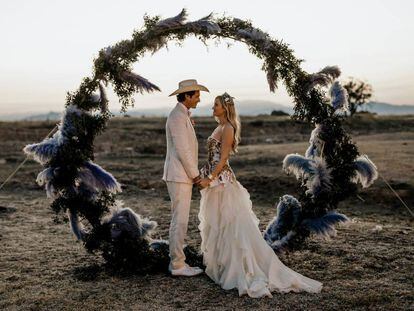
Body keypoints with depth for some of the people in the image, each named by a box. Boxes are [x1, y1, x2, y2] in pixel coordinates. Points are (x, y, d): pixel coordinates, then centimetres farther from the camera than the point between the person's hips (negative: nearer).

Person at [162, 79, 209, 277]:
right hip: (179, 177, -10)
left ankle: (176, 262, 21)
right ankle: (178, 265, 4)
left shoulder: (182, 116, 17)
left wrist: (193, 174, 16)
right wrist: (195, 175, -13)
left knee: (178, 221, 13)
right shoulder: (177, 116, -16)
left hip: (183, 176, 10)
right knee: (180, 221, -4)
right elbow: (182, 150, -20)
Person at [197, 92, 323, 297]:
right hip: (214, 179, 10)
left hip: (221, 180, -10)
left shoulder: (228, 128, -13)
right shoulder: (219, 127, 15)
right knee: (216, 224, 14)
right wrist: (207, 178, 17)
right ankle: (220, 263, 23)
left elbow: (223, 158, -18)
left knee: (229, 224, -5)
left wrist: (209, 179, -21)